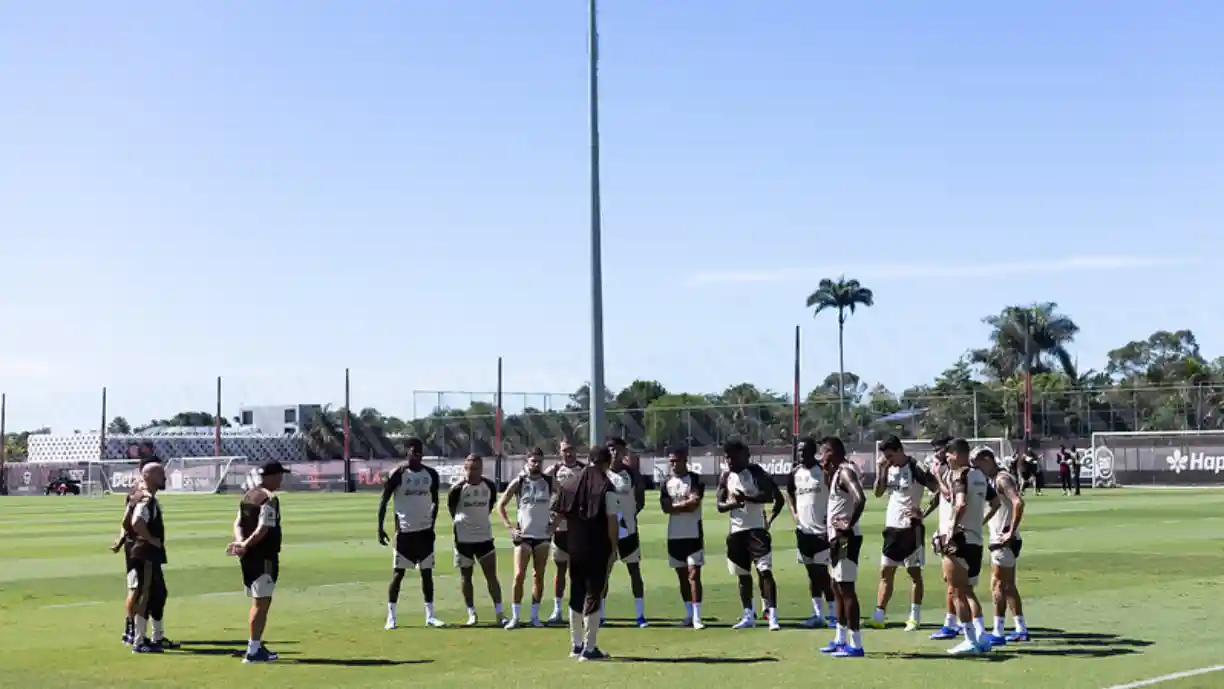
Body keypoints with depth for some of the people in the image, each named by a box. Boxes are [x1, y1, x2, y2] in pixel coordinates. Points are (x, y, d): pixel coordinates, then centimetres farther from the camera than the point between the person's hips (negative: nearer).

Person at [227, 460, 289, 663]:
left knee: (258, 601, 18)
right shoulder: (270, 498, -15)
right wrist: (246, 545, -21)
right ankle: (253, 651, -5)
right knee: (262, 603, -5)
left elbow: (238, 523, 8)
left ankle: (256, 645, 24)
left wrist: (240, 542, -7)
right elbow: (263, 529, -24)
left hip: (248, 556, 9)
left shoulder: (248, 495, 14)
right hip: (263, 557, -9)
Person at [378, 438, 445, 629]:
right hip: (404, 531, -4)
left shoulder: (431, 474, 3)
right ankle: (391, 616, 5)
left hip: (425, 530, 4)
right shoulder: (397, 474, -10)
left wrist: (432, 526, 11)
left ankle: (430, 615, 11)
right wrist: (380, 528, -12)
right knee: (398, 573, -1)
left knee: (427, 572, 6)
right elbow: (383, 501, -7)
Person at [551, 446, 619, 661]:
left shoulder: (570, 483, 4)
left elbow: (559, 513, 6)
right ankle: (589, 649, 1)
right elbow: (612, 521, -14)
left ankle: (576, 644, 24)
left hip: (574, 548, 5)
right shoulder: (606, 487, -12)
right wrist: (614, 548, -6)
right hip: (598, 549, -5)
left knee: (576, 594, 16)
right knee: (593, 595, 0)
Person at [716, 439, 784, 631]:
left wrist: (747, 498, -26)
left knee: (765, 571, -11)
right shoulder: (725, 477, 8)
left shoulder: (755, 471, -7)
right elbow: (719, 505, 5)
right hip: (736, 530, 6)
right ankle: (748, 616, 19)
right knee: (743, 574, 11)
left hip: (757, 528, -6)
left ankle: (772, 616, -13)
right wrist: (731, 503, -16)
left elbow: (771, 495, -17)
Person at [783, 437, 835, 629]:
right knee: (812, 573, 10)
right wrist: (793, 512, 9)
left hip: (822, 530, -6)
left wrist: (831, 515, -15)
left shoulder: (824, 471, -11)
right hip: (803, 530, 6)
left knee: (822, 572, -6)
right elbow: (788, 493, 23)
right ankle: (818, 614, 17)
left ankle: (833, 613, 1)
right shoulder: (795, 473, 6)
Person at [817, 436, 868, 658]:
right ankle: (841, 639, 27)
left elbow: (860, 499, -30)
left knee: (846, 588, -8)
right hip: (837, 536, 10)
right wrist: (827, 472, 14)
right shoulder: (837, 472, 13)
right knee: (837, 586, 17)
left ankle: (856, 644, -6)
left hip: (846, 537, -10)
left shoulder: (845, 472, -17)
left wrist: (850, 524, -23)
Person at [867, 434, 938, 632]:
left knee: (914, 572, 2)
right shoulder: (888, 468, 8)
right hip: (892, 527, 7)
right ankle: (878, 617, 6)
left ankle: (914, 618, 8)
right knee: (886, 572, 5)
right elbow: (878, 493, 9)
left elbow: (938, 491, -13)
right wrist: (880, 471, -3)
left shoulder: (916, 468, -12)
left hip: (911, 527, -7)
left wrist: (922, 511, -18)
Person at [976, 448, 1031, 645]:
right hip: (999, 540, 10)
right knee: (1008, 586, 14)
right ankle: (1021, 630, 19)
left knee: (997, 585, -7)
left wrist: (1011, 532, -26)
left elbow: (1018, 503, -28)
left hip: (1005, 541, -10)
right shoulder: (993, 480, 15)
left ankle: (998, 633, -5)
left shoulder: (1002, 479, -15)